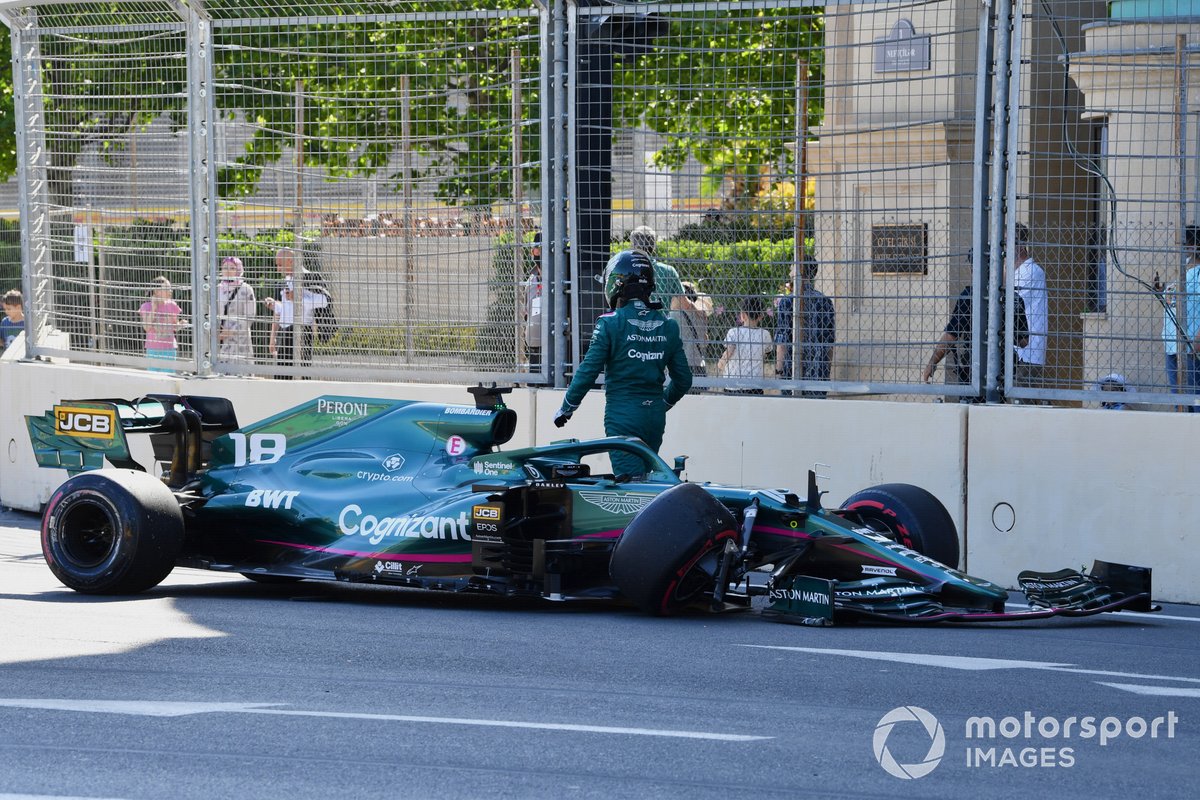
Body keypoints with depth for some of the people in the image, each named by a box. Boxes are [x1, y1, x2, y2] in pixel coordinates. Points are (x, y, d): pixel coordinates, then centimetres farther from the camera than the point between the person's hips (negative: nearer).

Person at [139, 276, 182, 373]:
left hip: (169, 348, 1)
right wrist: (153, 308, -16)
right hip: (153, 349, -1)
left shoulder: (171, 306, 1)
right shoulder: (147, 306, -5)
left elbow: (175, 327, 9)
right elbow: (147, 328, -14)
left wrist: (181, 324, -14)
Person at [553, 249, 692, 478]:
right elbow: (683, 379, 11)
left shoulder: (611, 323, -10)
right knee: (645, 478, 17)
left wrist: (566, 408, 4)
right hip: (655, 417, 6)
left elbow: (588, 372, -10)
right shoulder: (667, 326, 6)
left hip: (623, 414, -5)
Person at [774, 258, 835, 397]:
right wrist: (829, 366, 16)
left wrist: (779, 367, -4)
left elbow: (781, 340, -9)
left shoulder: (786, 301, -6)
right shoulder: (825, 301, 3)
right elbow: (830, 339, 7)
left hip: (791, 366, -2)